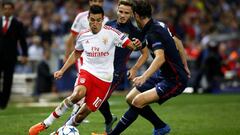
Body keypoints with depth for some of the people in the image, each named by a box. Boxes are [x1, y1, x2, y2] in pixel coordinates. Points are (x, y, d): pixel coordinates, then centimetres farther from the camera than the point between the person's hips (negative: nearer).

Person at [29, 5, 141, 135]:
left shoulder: (111, 33, -10)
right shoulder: (83, 35, 1)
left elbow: (130, 45, -10)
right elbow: (76, 53, 19)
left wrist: (136, 45, -34)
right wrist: (62, 70, 15)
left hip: (104, 79, -1)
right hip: (87, 71, 1)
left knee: (84, 112, -5)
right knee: (78, 94, -31)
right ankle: (45, 123, -22)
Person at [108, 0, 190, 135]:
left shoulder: (153, 33, -23)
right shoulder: (159, 24, 5)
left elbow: (160, 58, -39)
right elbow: (177, 42, 19)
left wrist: (144, 77, -50)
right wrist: (184, 66, 29)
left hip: (175, 81, -10)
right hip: (163, 74, 10)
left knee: (138, 101, -23)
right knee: (131, 98, 8)